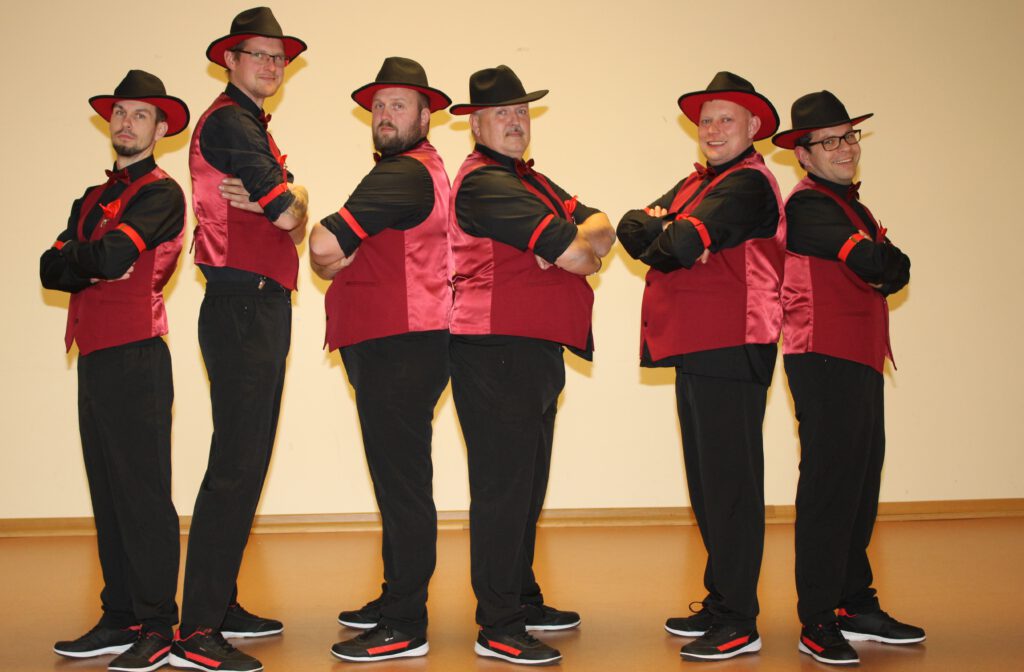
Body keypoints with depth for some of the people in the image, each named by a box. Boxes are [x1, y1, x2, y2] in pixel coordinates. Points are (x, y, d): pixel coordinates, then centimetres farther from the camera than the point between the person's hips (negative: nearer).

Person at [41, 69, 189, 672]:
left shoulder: (161, 193, -3)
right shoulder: (93, 199, 21)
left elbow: (112, 256, -17)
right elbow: (51, 270, 11)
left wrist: (73, 256, 3)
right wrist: (92, 263, -8)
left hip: (137, 357, -8)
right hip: (94, 358, 8)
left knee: (144, 496, -7)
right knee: (108, 494, 10)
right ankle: (121, 620, 18)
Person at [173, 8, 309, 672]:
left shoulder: (252, 127, 23)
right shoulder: (227, 120, -8)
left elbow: (288, 213, 13)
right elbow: (290, 213, -15)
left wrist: (273, 199, -6)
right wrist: (283, 200, 5)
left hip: (263, 309, 10)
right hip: (242, 307, -10)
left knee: (248, 462, 13)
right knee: (235, 467, -13)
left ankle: (221, 605, 23)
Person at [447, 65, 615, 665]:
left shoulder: (530, 180, 21)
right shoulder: (484, 181, -11)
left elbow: (601, 228, 10)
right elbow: (574, 254, -18)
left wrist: (576, 245, -10)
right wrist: (580, 247, 3)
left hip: (539, 352, 10)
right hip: (496, 351, -10)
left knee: (527, 483, 16)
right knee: (503, 486, -6)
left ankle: (523, 599, 29)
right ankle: (498, 629, 0)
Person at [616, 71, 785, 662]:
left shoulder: (749, 183, -9)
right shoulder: (696, 183, 20)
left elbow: (682, 243, -22)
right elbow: (635, 226, 7)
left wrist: (661, 244, -1)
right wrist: (664, 235, -13)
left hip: (731, 352, -9)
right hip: (695, 350, 9)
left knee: (730, 484, -5)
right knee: (708, 484, 15)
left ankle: (739, 624, 2)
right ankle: (720, 604, 26)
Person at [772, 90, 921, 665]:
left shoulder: (847, 202, 22)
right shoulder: (809, 204, -9)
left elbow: (895, 272, 10)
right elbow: (879, 265, -21)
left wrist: (881, 266, -9)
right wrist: (886, 261, -1)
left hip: (860, 359, 9)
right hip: (825, 358, -9)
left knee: (860, 483, 13)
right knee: (829, 483, -8)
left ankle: (856, 606, 23)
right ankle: (818, 622, -2)